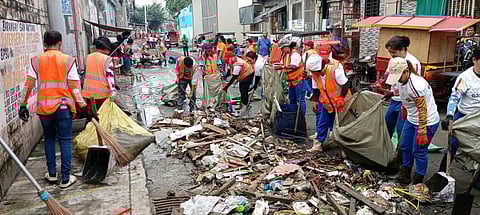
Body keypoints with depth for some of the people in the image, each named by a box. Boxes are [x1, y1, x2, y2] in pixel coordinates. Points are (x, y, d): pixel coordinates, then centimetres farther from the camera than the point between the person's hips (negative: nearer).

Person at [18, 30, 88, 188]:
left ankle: (52, 174, 25)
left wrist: (23, 104, 9)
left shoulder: (36, 60, 3)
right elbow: (74, 86, -8)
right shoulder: (68, 60, -4)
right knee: (65, 141, 3)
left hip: (43, 107, 3)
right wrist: (81, 103, -3)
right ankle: (65, 179, 6)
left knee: (49, 139, 19)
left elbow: (29, 85, 2)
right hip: (63, 106, -3)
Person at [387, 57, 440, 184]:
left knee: (419, 151, -1)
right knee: (405, 147, 16)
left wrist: (422, 132, -24)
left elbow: (422, 110, -27)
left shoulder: (415, 85, -30)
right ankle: (405, 175, 33)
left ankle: (418, 182, 15)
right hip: (411, 119, 10)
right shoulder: (403, 81, -1)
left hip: (427, 121, -9)